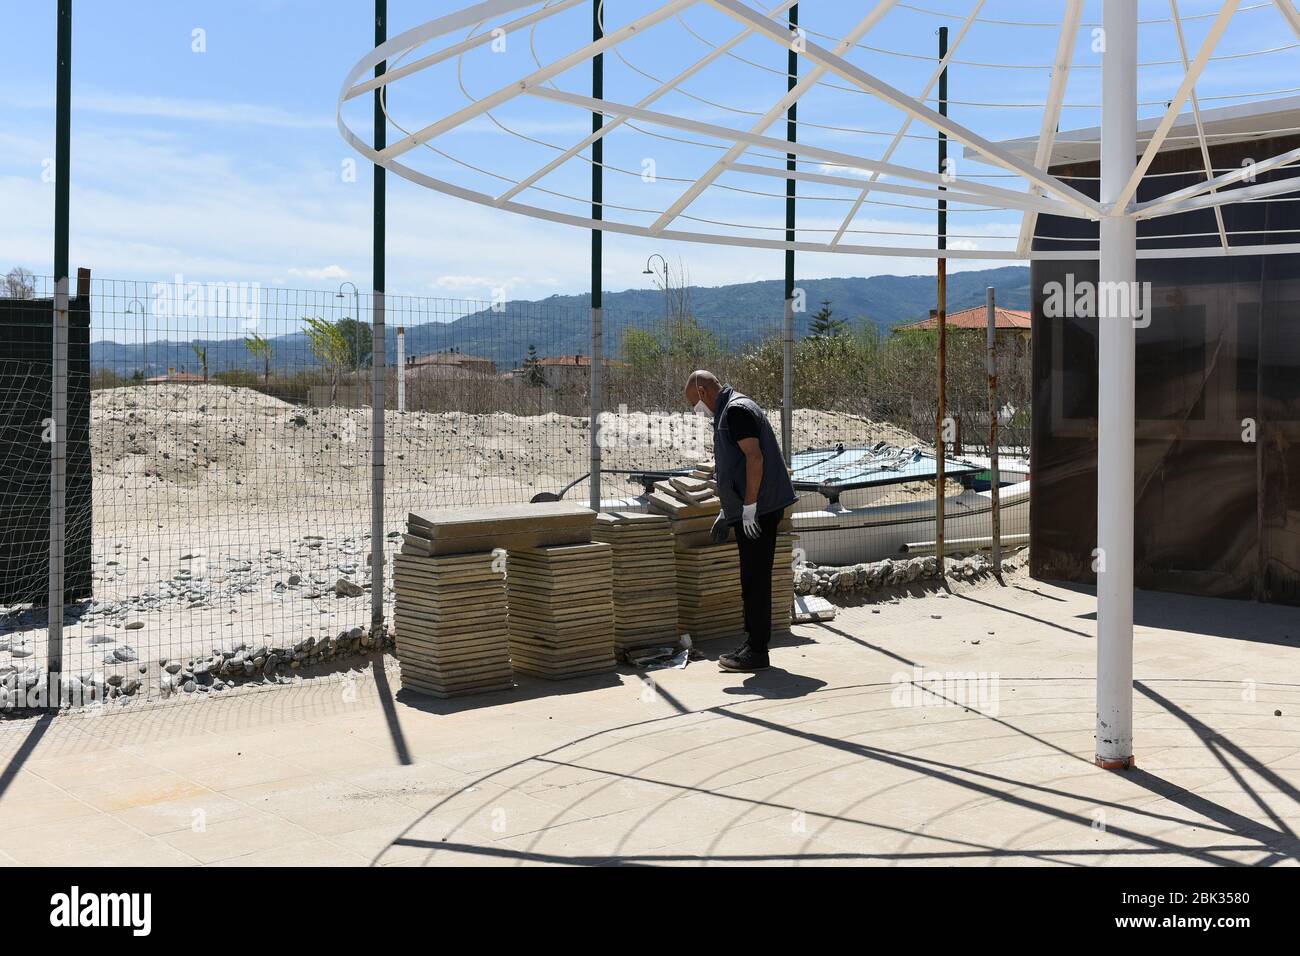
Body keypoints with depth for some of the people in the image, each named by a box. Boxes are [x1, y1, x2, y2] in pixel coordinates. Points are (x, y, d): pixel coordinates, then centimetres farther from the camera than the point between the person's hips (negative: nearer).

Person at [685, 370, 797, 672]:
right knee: (753, 580, 13)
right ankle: (753, 645, 20)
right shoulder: (727, 412, 20)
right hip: (748, 511, 10)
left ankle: (756, 651, -1)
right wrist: (727, 513, 28)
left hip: (758, 511, -10)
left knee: (755, 581, -6)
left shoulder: (736, 410, -12)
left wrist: (748, 507, -23)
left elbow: (755, 457, -22)